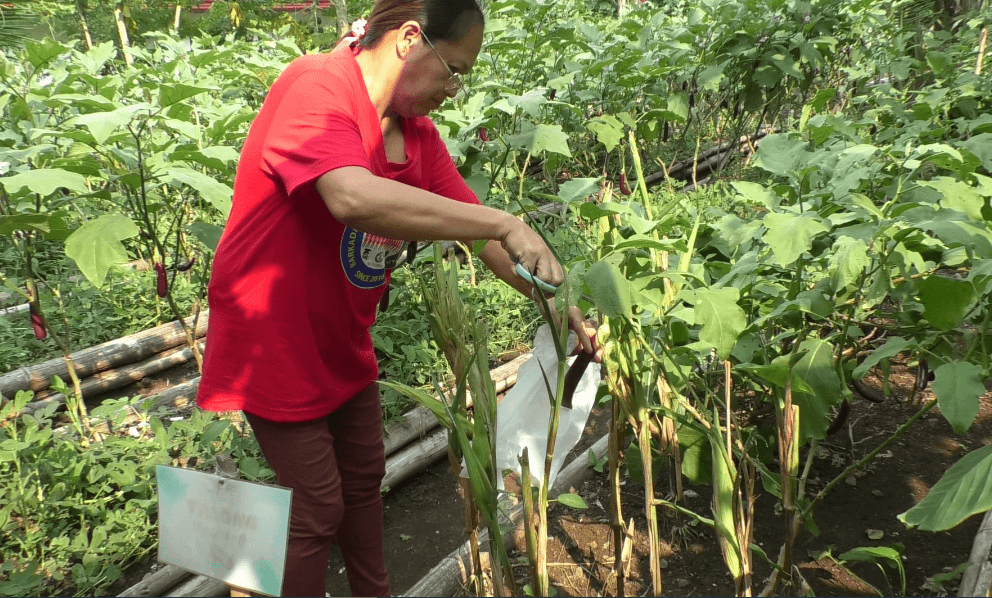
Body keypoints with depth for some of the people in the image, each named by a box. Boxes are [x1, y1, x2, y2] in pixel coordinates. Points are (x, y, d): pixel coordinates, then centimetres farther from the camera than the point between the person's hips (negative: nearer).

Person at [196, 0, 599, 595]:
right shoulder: (315, 87, -25)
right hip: (276, 341, -8)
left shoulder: (418, 134, 0)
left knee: (364, 479, 21)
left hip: (343, 340, 8)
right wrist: (504, 224, -41)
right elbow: (355, 198, -44)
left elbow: (478, 232, 2)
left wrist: (565, 310, -5)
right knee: (318, 506, 2)